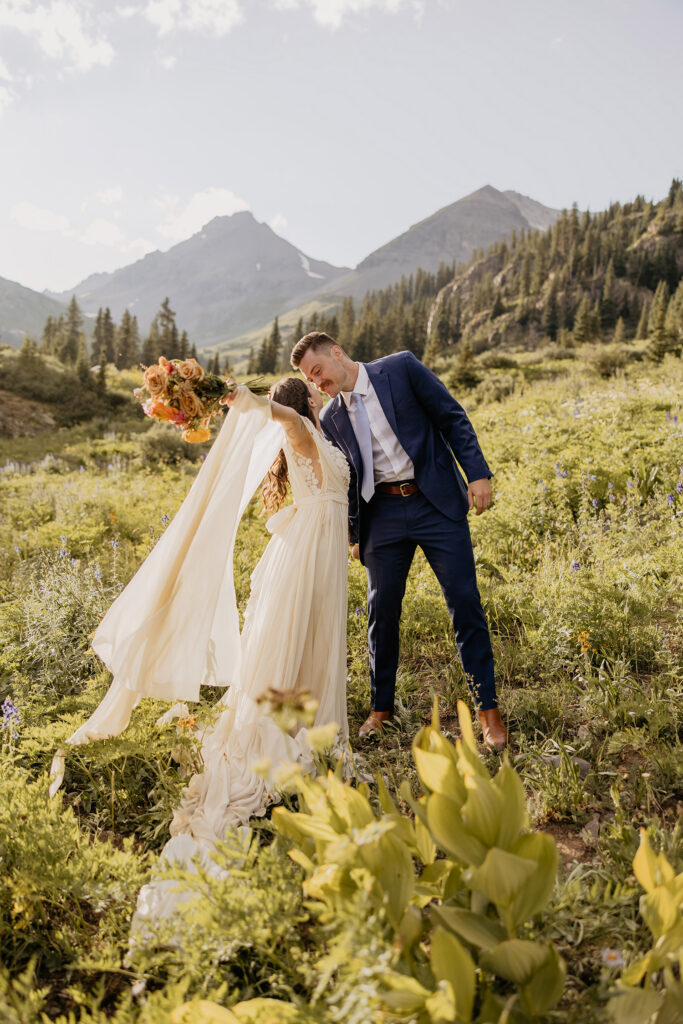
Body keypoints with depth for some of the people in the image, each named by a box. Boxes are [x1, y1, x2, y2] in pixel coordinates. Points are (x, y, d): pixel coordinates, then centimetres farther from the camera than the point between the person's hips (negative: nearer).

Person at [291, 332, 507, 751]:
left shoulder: (401, 368, -2)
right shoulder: (331, 418, 9)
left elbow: (453, 418, -2)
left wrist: (478, 473, -9)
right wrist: (352, 535, 14)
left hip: (437, 502, -3)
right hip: (383, 514, 4)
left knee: (465, 603, -2)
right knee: (382, 609, 6)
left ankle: (488, 710, 10)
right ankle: (382, 708, 24)